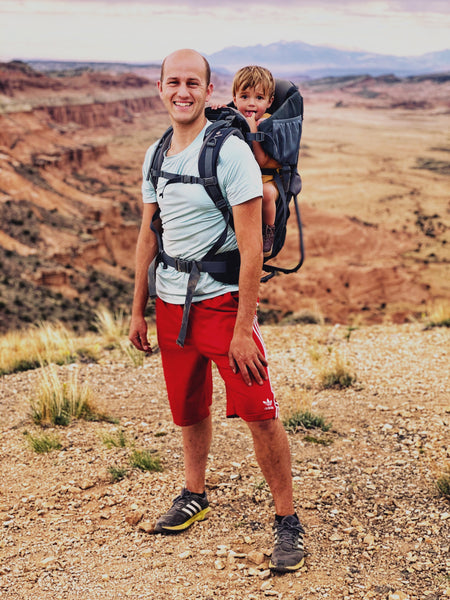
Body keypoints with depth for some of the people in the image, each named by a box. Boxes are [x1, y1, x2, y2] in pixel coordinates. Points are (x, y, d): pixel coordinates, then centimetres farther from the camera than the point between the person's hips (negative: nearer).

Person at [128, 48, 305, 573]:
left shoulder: (231, 152, -12)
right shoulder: (156, 155, 9)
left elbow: (251, 245, -16)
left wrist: (243, 328, -19)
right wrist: (138, 311, 15)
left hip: (222, 302, -6)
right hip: (171, 305, 6)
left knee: (259, 412, -9)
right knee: (189, 410, 16)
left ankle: (287, 521, 6)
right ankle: (194, 496, 37)